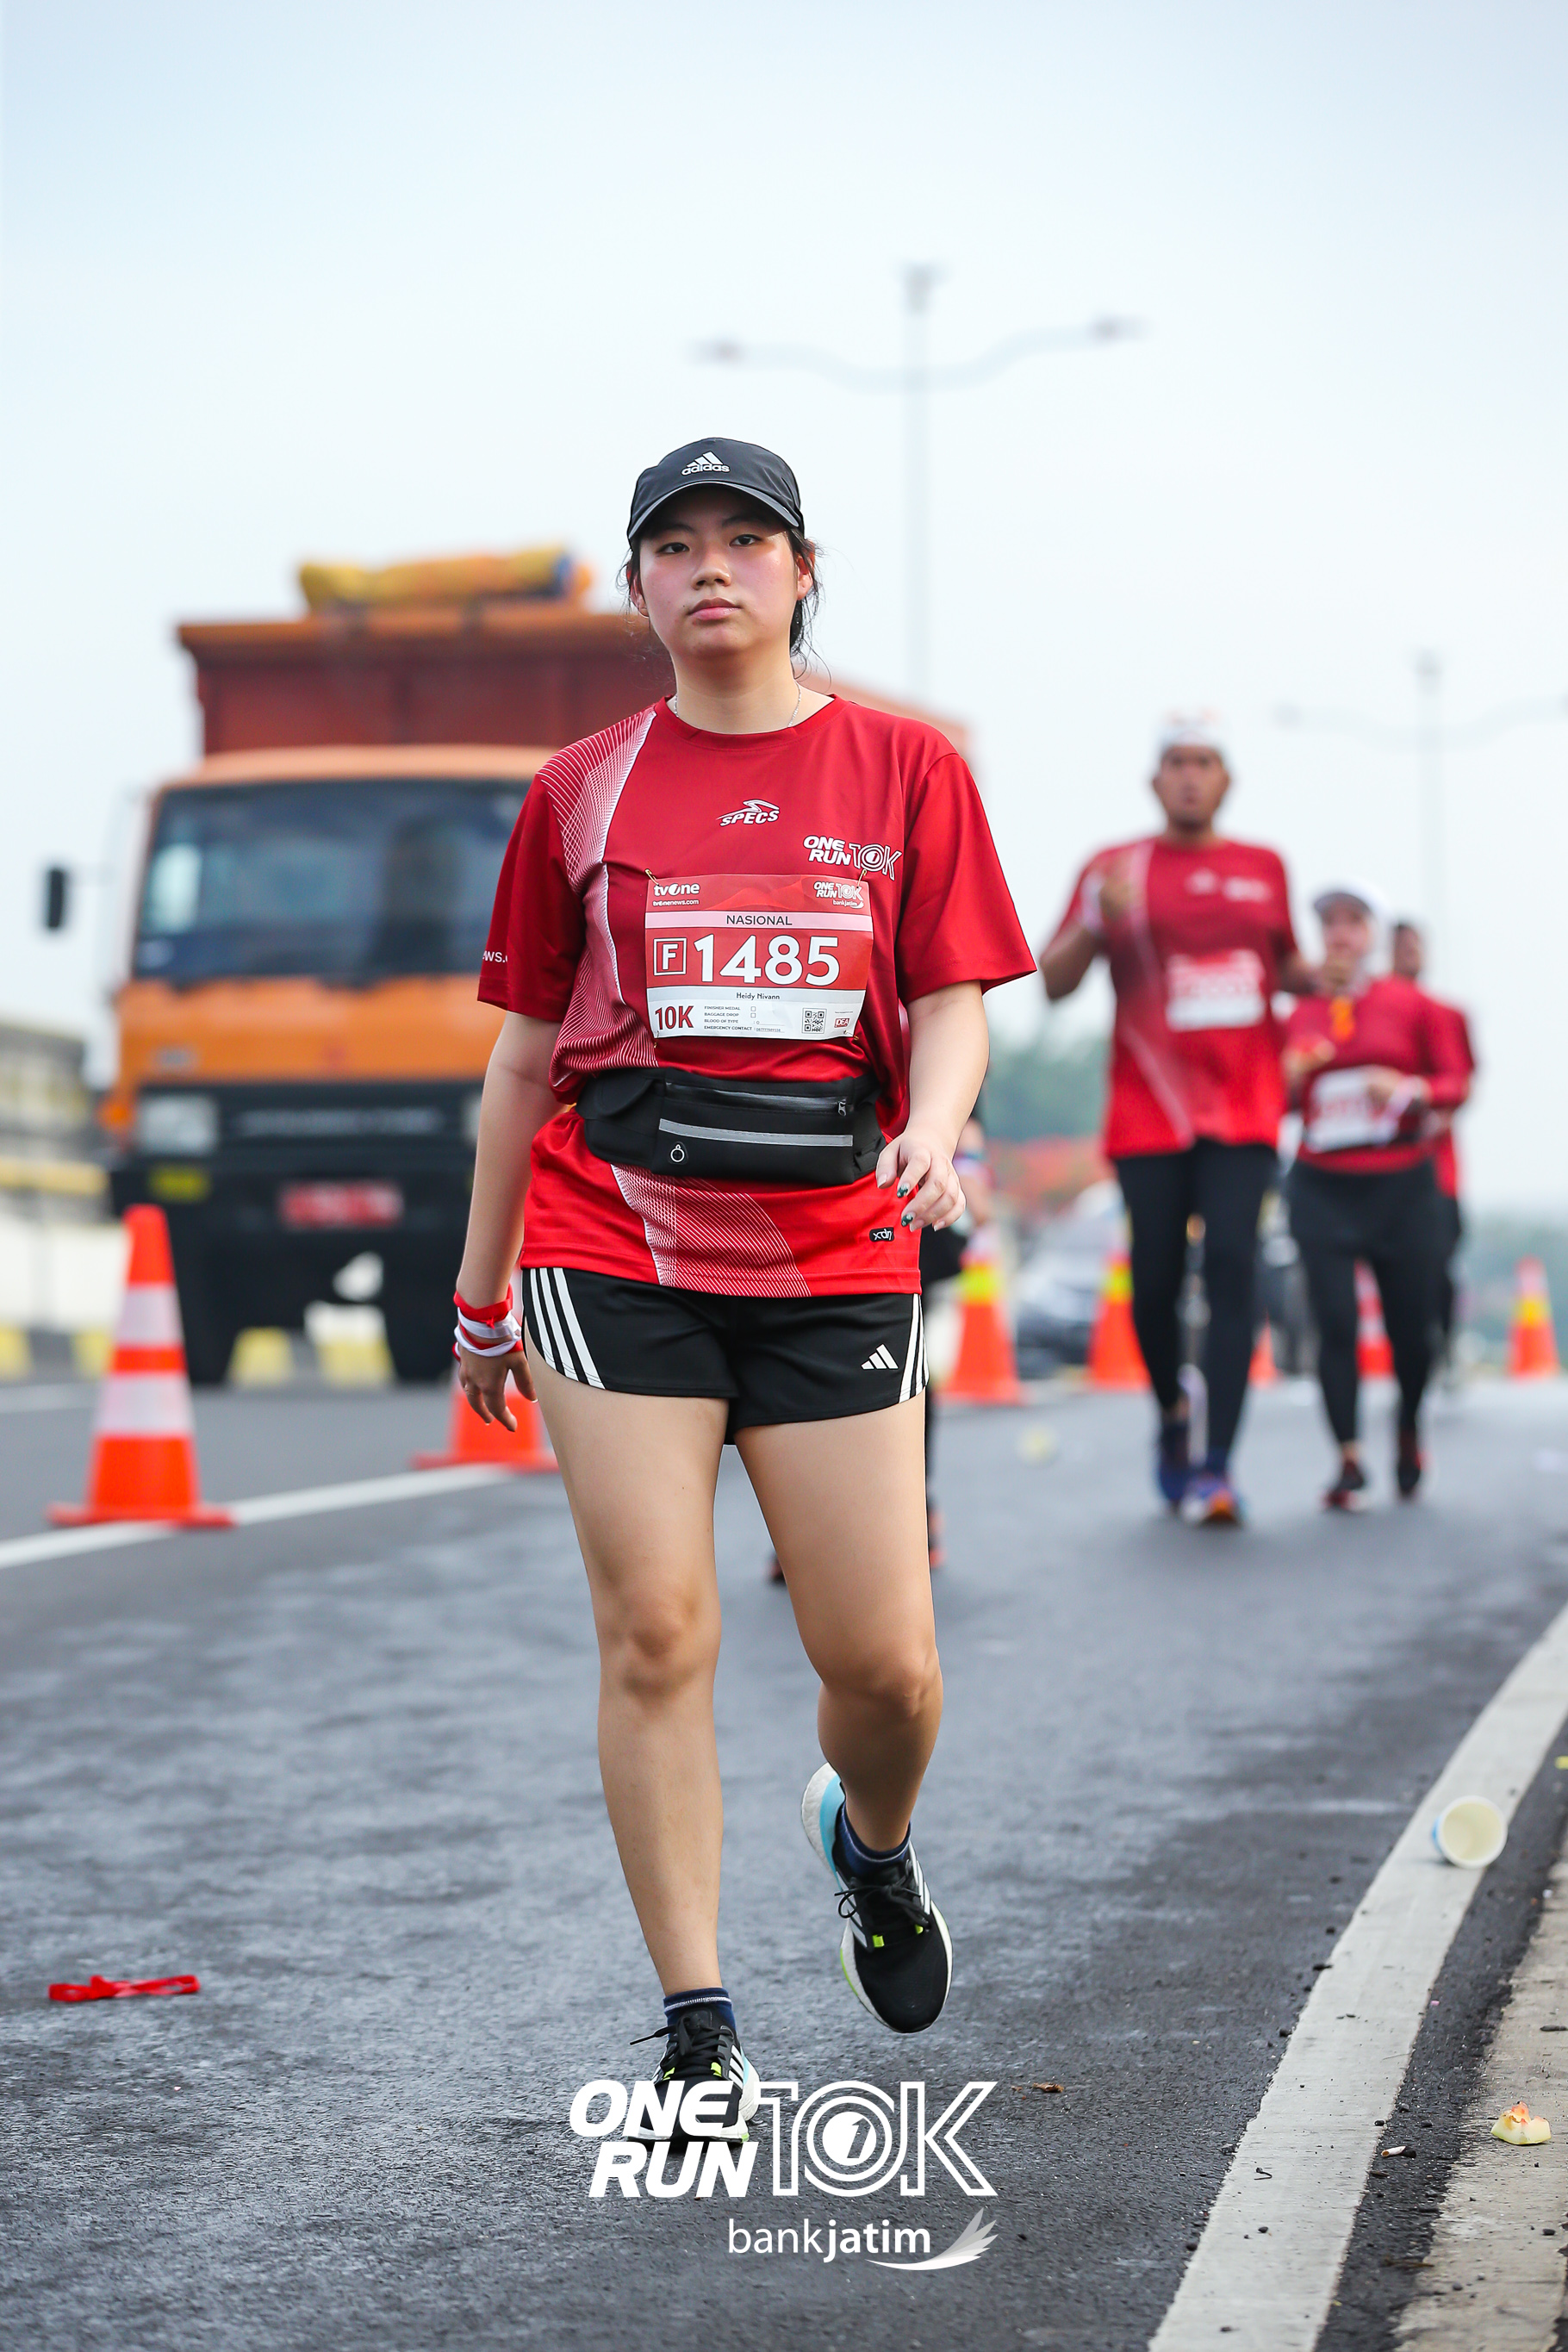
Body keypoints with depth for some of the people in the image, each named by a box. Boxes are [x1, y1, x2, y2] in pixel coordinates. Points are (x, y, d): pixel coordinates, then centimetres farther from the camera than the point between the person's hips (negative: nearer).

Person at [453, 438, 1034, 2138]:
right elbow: (526, 1054, 14)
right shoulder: (579, 794, 10)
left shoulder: (904, 770, 8)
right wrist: (480, 1293, 16)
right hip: (615, 1254, 0)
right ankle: (700, 2037, 2)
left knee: (884, 1663, -2)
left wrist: (931, 1136, -18)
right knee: (655, 1631, -7)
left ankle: (867, 1840, 34)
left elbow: (954, 1005, 4)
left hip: (835, 1263, 0)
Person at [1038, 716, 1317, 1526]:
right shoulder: (1117, 868, 4)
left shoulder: (1264, 869, 12)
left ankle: (1215, 1468, -16)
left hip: (1244, 1108, 1)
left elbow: (1286, 967, 27)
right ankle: (1171, 1414, 31)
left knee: (1231, 1265, -13)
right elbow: (1053, 982, -1)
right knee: (1155, 1277, 1)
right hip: (1150, 1107, -1)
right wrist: (1098, 920, -18)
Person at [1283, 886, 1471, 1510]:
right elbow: (1278, 1102, 15)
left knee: (1410, 1323, 3)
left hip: (1402, 1184, -1)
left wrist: (1411, 1089, -17)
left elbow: (1457, 1080, 2)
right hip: (1322, 1188, 1)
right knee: (1335, 1323, -10)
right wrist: (1292, 1074, -7)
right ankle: (1350, 1463, -5)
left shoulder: (1412, 1004, 2)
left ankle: (1409, 1429, 32)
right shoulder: (1302, 1012, 7)